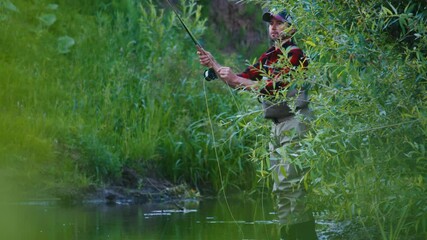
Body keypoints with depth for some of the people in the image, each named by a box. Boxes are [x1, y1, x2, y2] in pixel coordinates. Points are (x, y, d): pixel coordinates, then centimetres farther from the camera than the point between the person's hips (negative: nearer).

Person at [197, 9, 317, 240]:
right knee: (280, 188, 8)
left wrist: (236, 79, -22)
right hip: (276, 126, 9)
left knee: (287, 184, -14)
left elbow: (275, 87, -21)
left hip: (294, 125, -9)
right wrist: (213, 65, 5)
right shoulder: (268, 57, 17)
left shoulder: (295, 54, -10)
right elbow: (239, 82, 16)